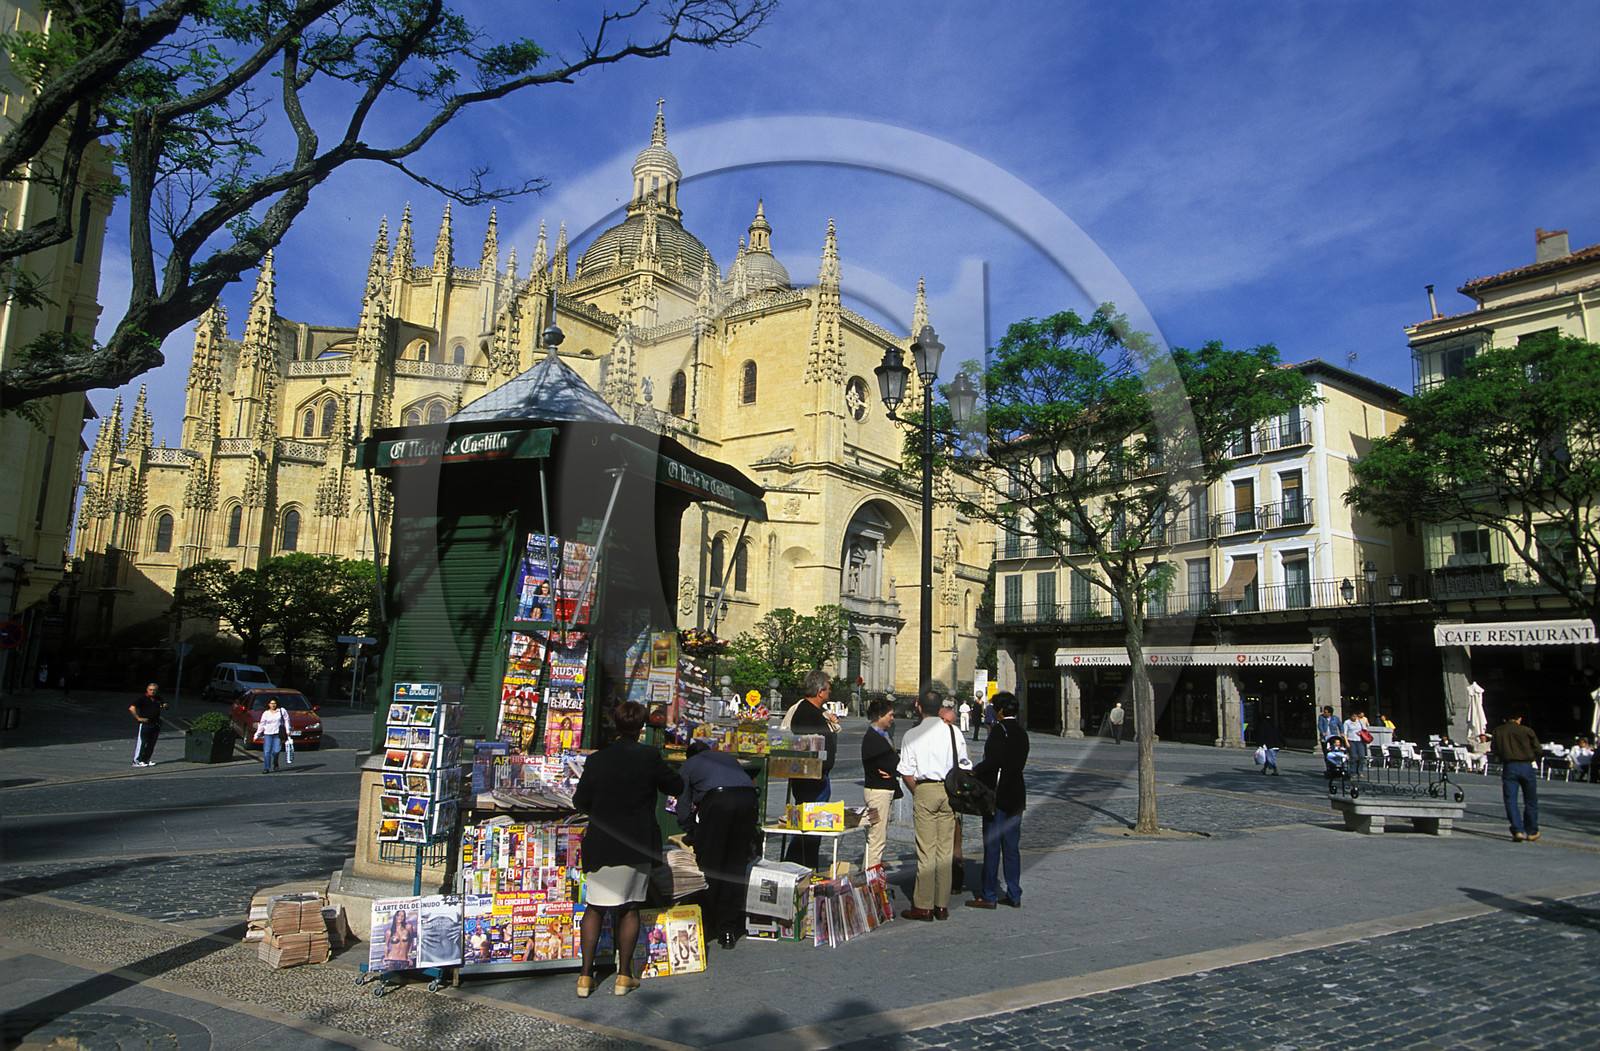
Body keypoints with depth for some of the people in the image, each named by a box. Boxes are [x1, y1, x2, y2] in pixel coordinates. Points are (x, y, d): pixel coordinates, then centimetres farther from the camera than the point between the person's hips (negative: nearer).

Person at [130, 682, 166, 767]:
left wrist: (165, 705, -2)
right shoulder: (143, 699, -5)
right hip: (145, 724, -6)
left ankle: (146, 759, 16)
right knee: (142, 742, -6)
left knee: (151, 743, 8)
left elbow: (165, 705, 24)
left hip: (156, 725, 6)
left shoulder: (158, 699, 13)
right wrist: (138, 718, -15)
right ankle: (137, 761, -2)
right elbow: (132, 708, -13)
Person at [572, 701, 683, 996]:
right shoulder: (649, 757, -10)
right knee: (629, 908, 11)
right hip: (636, 845, -1)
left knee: (595, 907, 13)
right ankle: (624, 975, 14)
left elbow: (580, 803, 2)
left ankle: (586, 976, 11)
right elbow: (676, 787, 1)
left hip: (600, 845, 1)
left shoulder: (596, 760, -5)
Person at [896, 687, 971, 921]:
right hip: (949, 791, 3)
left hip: (924, 790, -3)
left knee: (926, 851, 0)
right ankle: (942, 905, 14)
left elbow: (906, 773, -5)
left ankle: (923, 906, 5)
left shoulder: (911, 735, -4)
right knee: (945, 850, 8)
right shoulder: (953, 732, 1)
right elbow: (964, 766, 3)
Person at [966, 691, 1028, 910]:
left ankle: (989, 896, 4)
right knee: (1011, 847, 12)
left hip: (997, 794, -8)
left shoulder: (999, 730, -13)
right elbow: (1019, 763, 14)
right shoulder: (1022, 732, 11)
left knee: (992, 846, -1)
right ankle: (1014, 895, 16)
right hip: (1016, 796, 8)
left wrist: (974, 772, -11)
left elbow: (993, 760, -22)